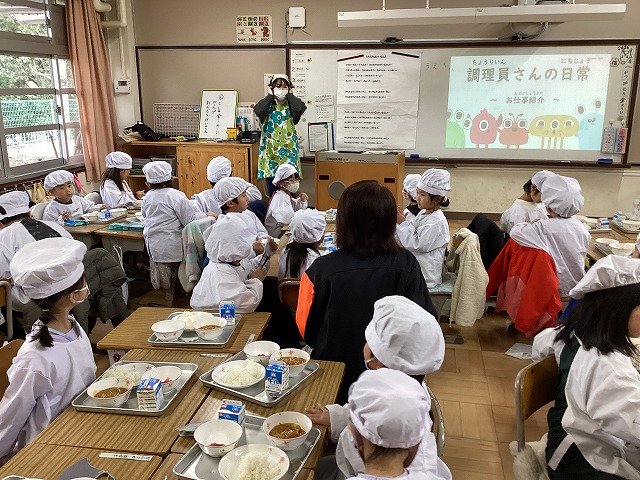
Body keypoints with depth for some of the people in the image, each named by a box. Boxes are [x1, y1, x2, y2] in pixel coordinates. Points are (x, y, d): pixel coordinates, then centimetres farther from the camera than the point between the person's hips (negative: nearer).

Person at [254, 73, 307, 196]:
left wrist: (289, 95, -4)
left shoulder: (290, 106, 5)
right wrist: (271, 96, -5)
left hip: (288, 151, 0)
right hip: (270, 151, 0)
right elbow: (257, 110, -18)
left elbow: (301, 108, -19)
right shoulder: (268, 105, 5)